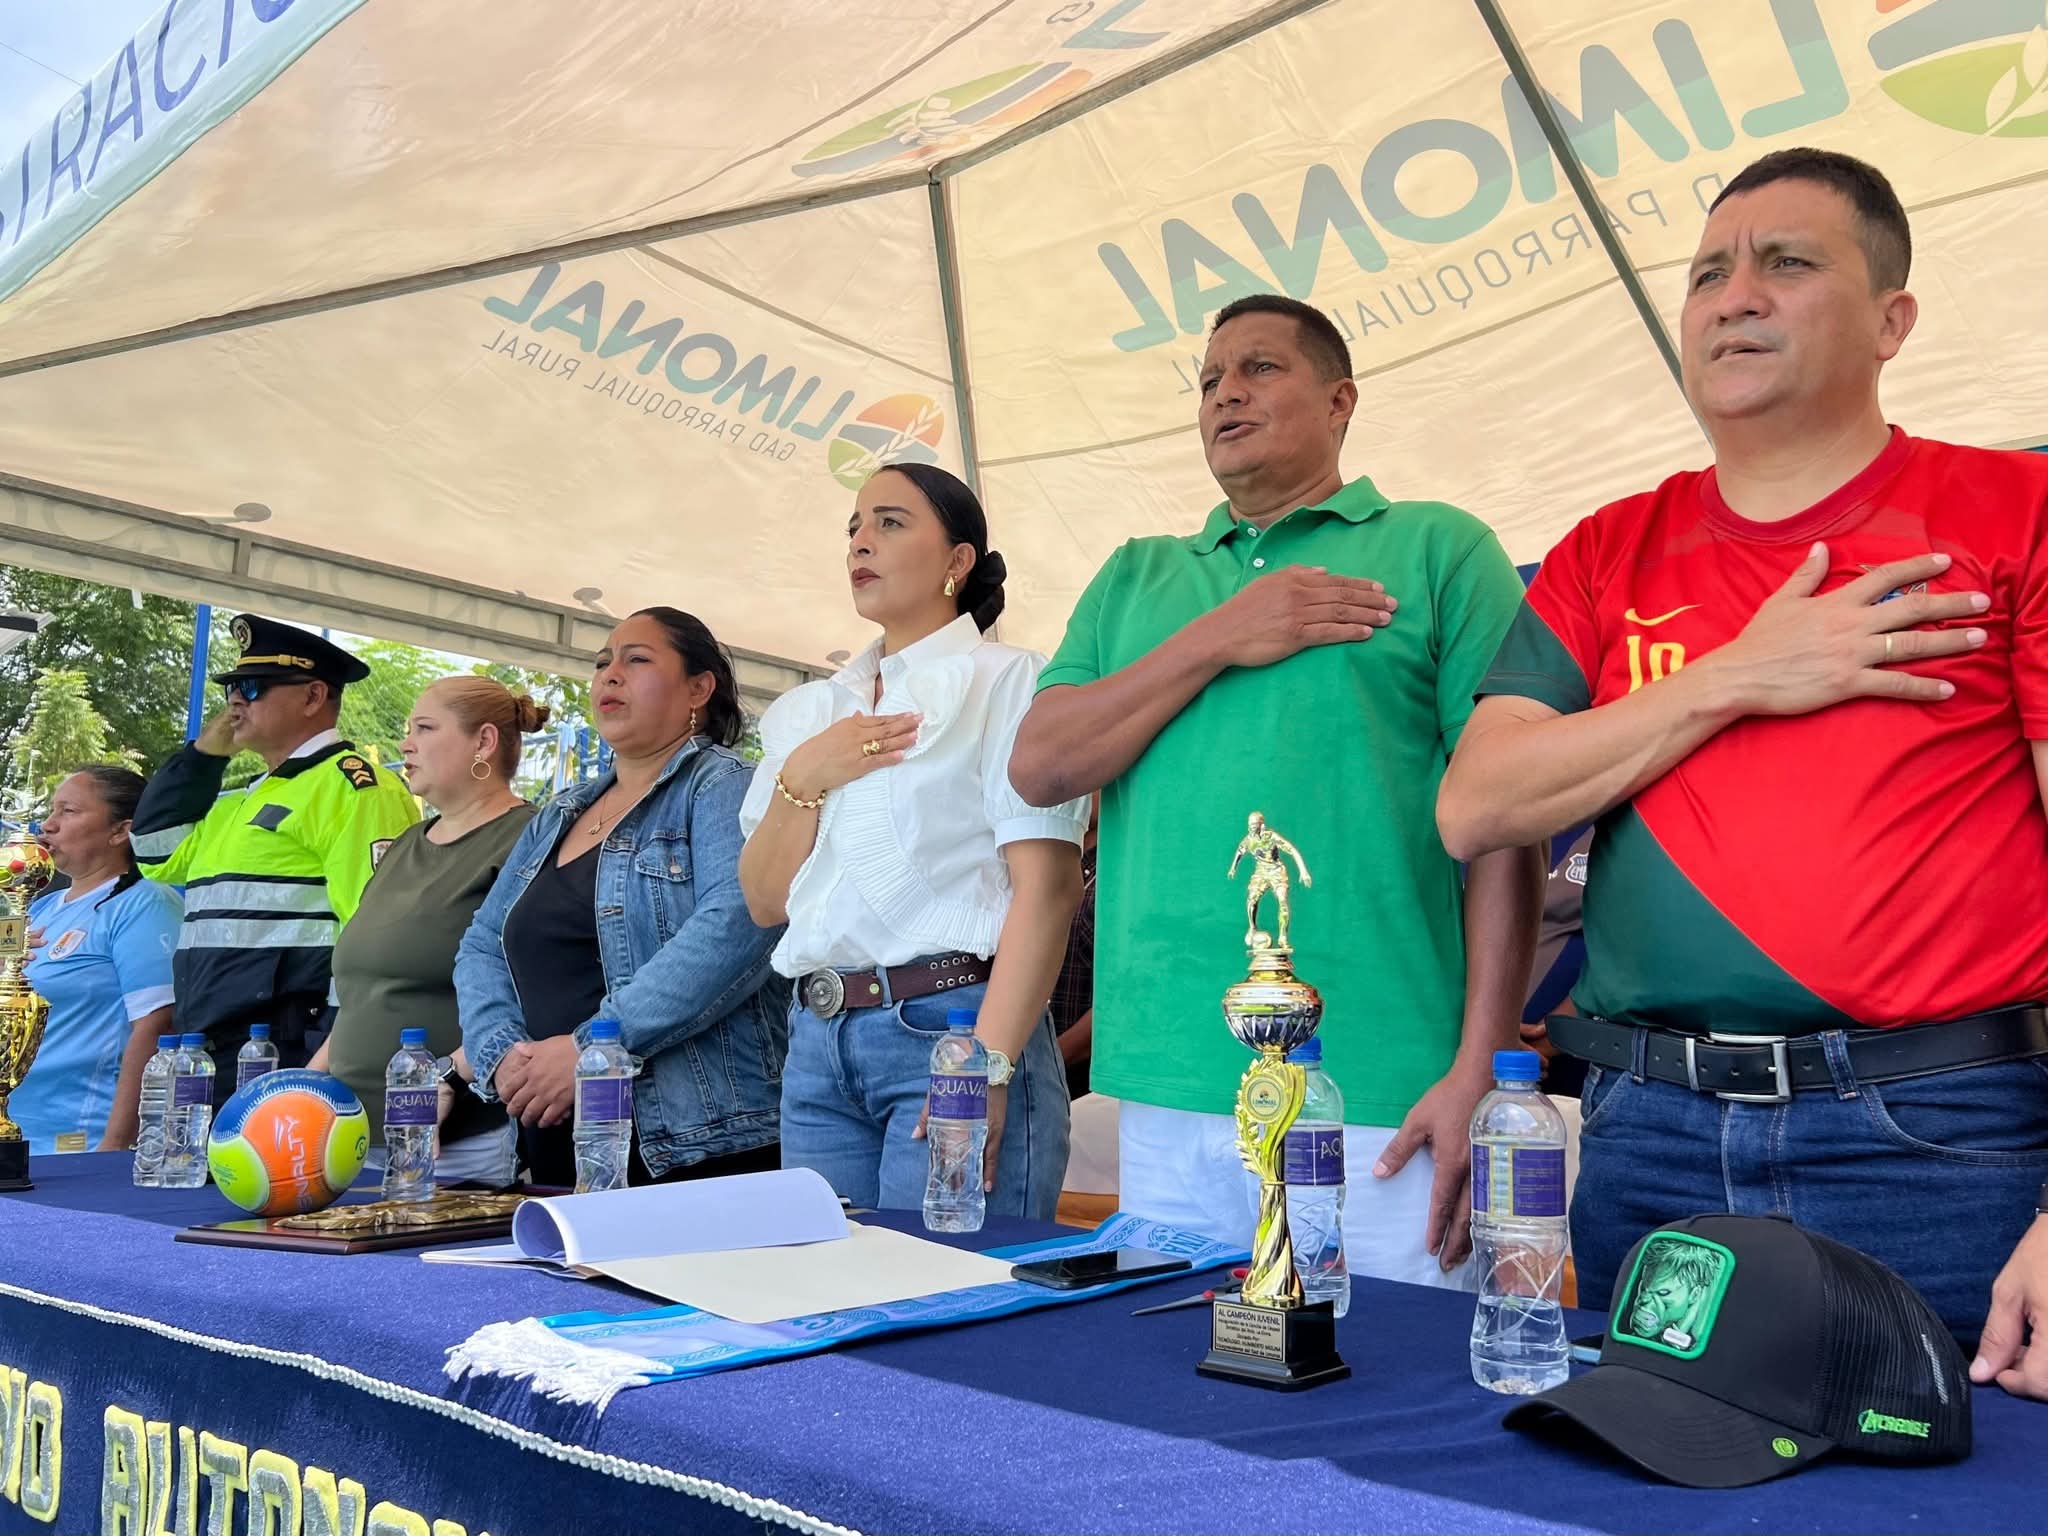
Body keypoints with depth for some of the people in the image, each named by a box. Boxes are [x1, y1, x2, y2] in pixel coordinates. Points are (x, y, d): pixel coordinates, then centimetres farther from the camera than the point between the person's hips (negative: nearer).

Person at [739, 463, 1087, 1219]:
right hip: (818, 1040, 6)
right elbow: (766, 900, 13)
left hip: (952, 1023, -5)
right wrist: (803, 779, -3)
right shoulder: (807, 711, 17)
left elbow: (1046, 886, -11)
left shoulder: (1006, 681, -2)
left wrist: (990, 1067, -19)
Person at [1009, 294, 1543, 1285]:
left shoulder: (1437, 549, 5)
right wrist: (1217, 642, -4)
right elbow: (1038, 768, 6)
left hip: (1377, 1103, -3)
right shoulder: (1135, 579, 18)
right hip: (1165, 1101, 4)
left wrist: (1480, 1071, -12)